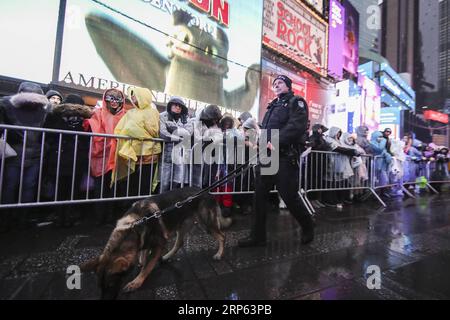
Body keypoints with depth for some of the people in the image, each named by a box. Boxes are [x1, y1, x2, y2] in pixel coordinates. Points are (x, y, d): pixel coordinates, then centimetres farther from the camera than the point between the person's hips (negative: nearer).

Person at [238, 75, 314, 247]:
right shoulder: (272, 106, 27)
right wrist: (262, 142, 4)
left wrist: (276, 141, -21)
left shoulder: (296, 102, 5)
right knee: (259, 196, 4)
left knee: (289, 196, -1)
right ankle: (258, 236, 16)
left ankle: (308, 227, 29)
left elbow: (297, 125, -14)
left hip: (285, 157, -7)